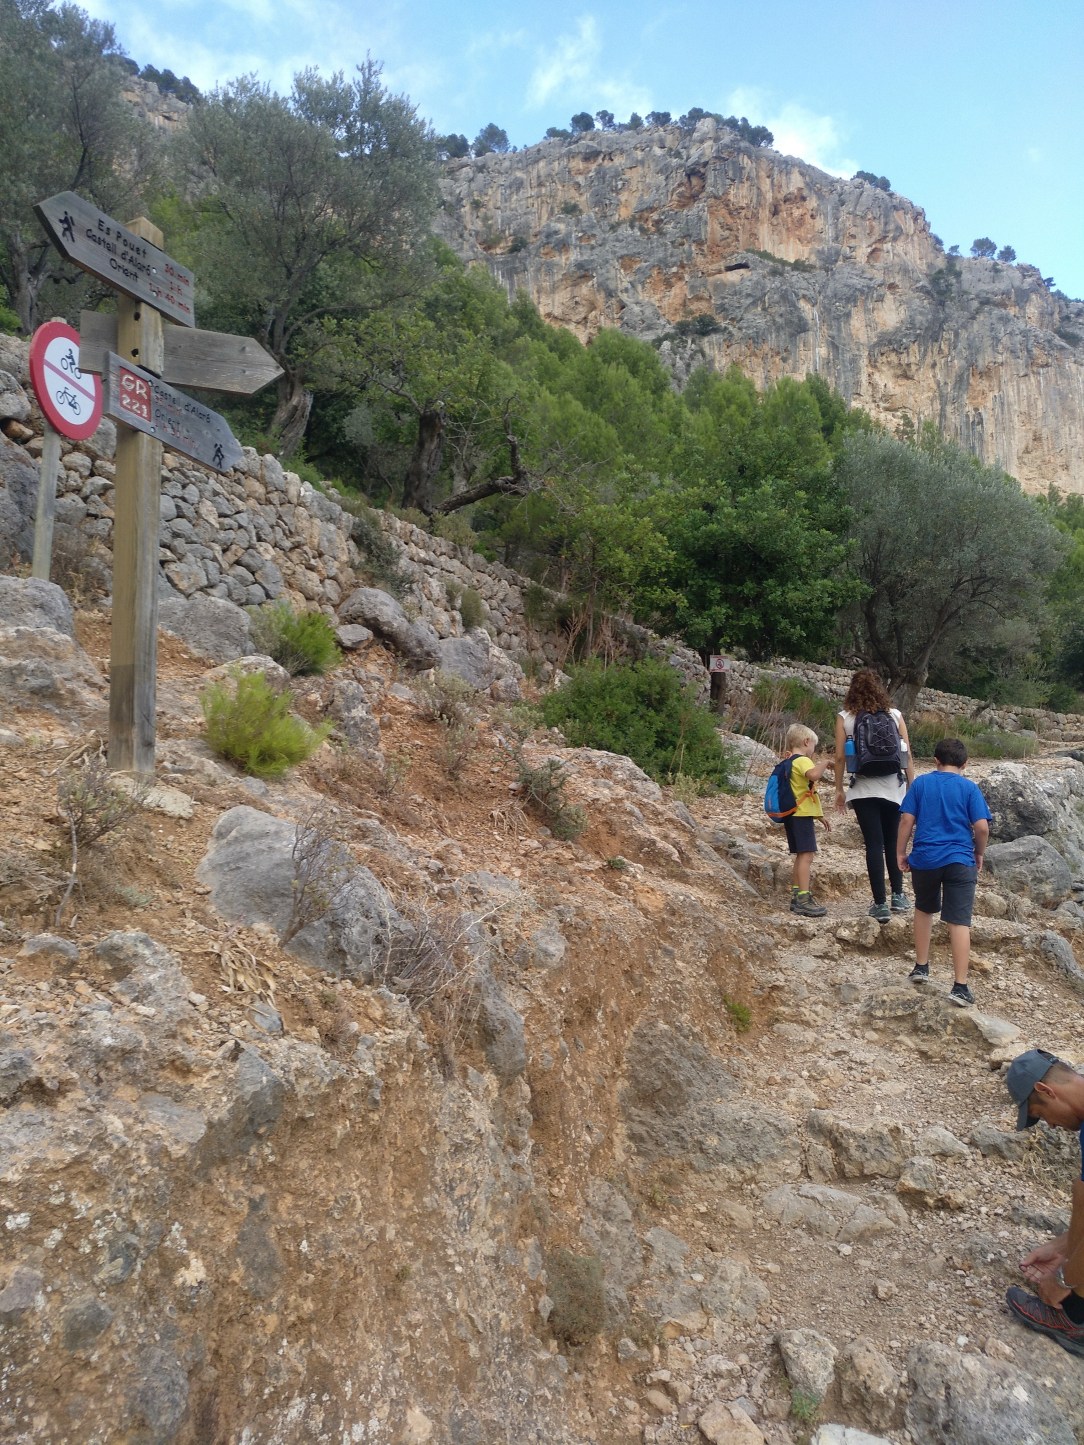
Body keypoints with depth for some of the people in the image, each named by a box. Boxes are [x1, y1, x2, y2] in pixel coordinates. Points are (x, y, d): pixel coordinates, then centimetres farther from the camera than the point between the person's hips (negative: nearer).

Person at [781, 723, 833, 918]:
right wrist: (825, 763, -18)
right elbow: (814, 774, -37)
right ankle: (803, 900, -15)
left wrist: (819, 814, 31)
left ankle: (796, 897, 21)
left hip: (795, 815, 11)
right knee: (806, 855, -12)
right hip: (802, 816, -11)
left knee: (801, 856, 16)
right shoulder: (802, 761, -12)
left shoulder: (791, 762, 19)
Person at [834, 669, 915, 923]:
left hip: (864, 789, -2)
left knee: (874, 845, 2)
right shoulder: (895, 715, 3)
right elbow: (908, 755, 2)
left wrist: (839, 790, 5)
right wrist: (911, 786, 10)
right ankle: (898, 896, 19)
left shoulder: (845, 717, -2)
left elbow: (840, 757, -4)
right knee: (893, 842, 18)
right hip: (893, 788, 2)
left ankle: (880, 904, 2)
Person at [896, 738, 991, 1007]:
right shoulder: (969, 787, 0)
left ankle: (921, 967, 29)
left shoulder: (920, 783, 4)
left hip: (925, 858, 2)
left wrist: (900, 853, 7)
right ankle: (960, 986, -4)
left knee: (924, 909, 24)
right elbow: (982, 827, -5)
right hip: (960, 861, -2)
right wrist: (979, 854, 11)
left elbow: (907, 820, -1)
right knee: (959, 922, -2)